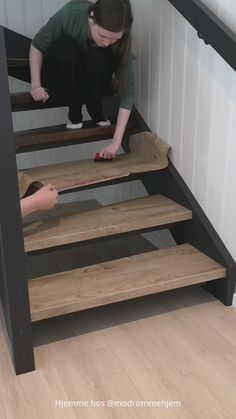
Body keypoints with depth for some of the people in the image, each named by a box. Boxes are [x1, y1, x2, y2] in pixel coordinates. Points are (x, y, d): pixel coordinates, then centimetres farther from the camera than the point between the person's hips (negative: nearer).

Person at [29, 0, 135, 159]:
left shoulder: (121, 42, -30)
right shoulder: (70, 14, -33)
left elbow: (128, 91, -31)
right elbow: (37, 45, -17)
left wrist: (117, 140, -38)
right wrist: (36, 84, -26)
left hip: (91, 81, 1)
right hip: (59, 74, 0)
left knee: (97, 57, -34)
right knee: (66, 46, -34)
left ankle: (96, 112, -12)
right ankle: (74, 114, -21)